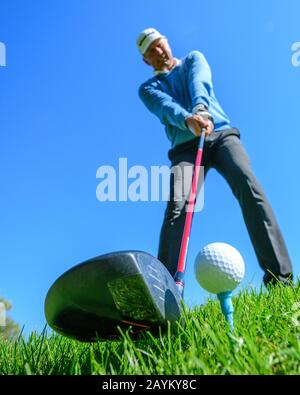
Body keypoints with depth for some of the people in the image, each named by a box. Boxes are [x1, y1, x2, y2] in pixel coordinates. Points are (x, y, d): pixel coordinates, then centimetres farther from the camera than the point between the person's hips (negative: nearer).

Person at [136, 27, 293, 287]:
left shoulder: (194, 59, 21)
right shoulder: (148, 89, 17)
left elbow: (199, 83, -4)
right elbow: (166, 107, -8)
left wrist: (201, 109, -28)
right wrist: (188, 119, -32)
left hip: (221, 133, 0)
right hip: (185, 146, 0)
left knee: (248, 185, -26)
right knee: (177, 206, -24)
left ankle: (280, 278, -30)